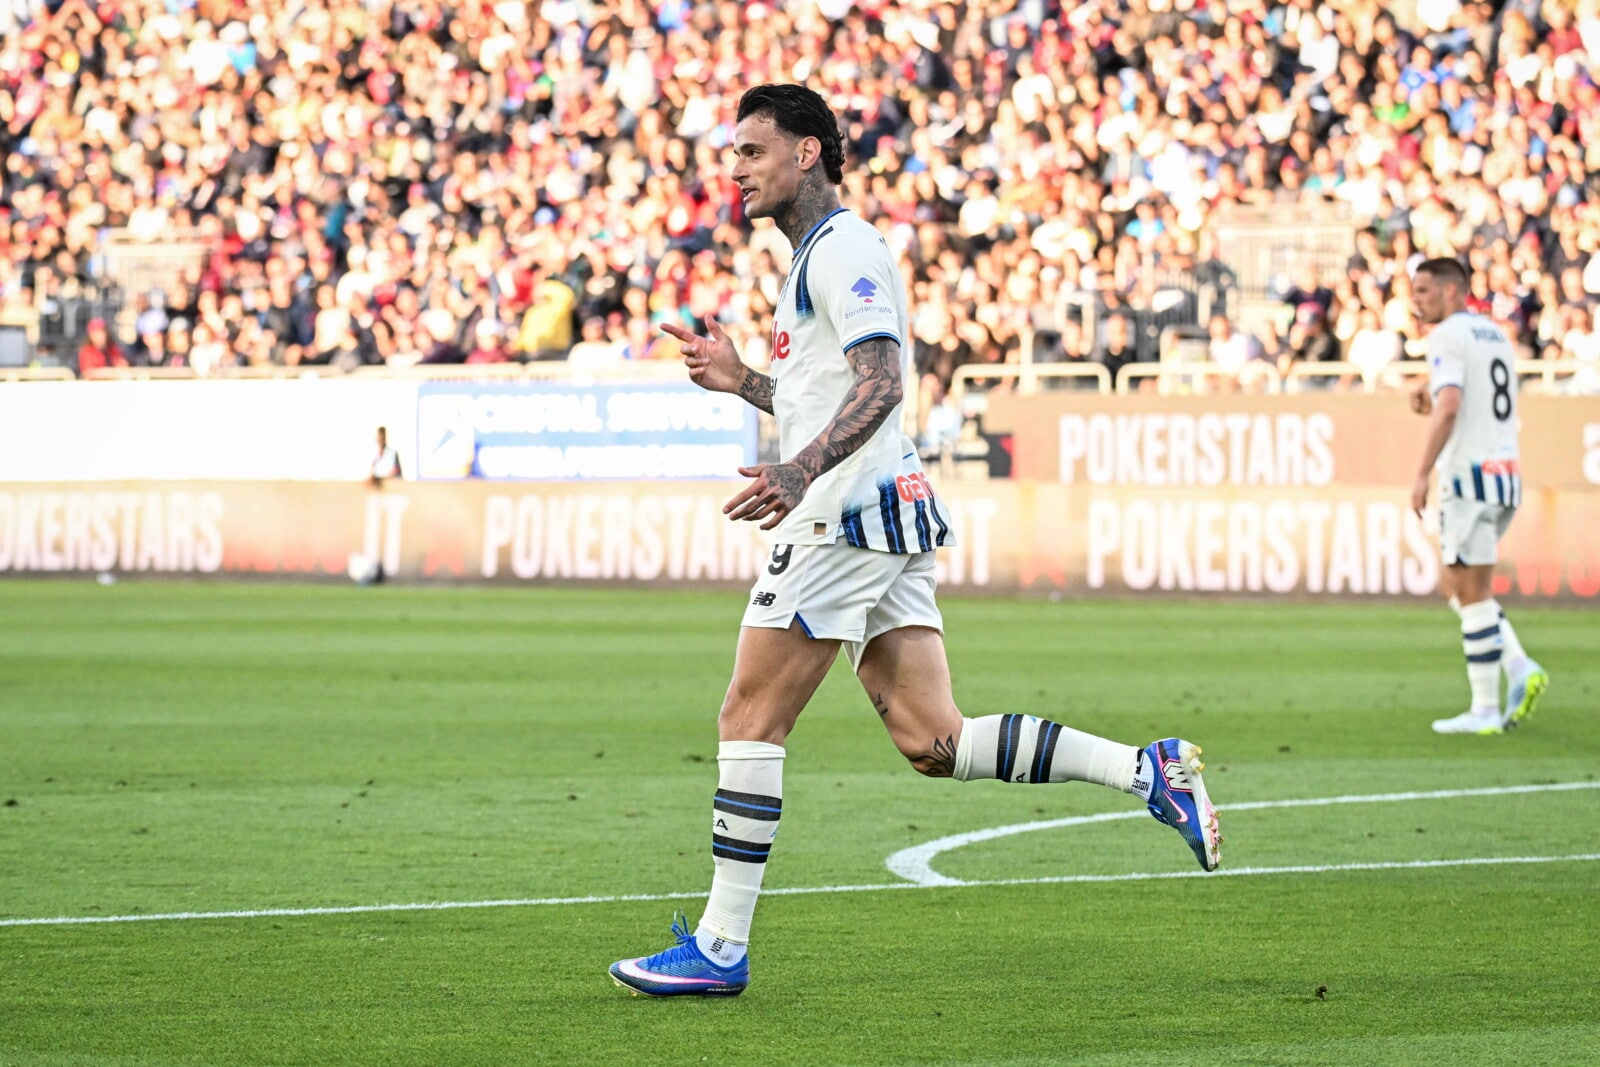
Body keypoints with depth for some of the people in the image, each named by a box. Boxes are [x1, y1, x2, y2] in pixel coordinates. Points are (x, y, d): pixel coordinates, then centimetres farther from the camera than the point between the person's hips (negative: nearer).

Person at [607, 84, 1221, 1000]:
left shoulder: (841, 248, -9)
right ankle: (1147, 769, -2)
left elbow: (881, 384, -23)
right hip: (894, 513, 10)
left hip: (852, 514, -10)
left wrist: (801, 471, -35)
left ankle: (719, 949, -3)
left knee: (750, 721, -5)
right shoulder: (819, 254, 23)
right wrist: (742, 381, 27)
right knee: (934, 743, 3)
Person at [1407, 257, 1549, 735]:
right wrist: (1430, 405, 15)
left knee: (1473, 594, -3)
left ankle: (1485, 710, -1)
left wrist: (1422, 475, -19)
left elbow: (1449, 408, -22)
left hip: (1471, 474, -9)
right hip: (1507, 469, 9)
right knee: (1454, 586, 17)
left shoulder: (1448, 337, -9)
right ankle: (1521, 670, 3)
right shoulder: (1496, 335, 18)